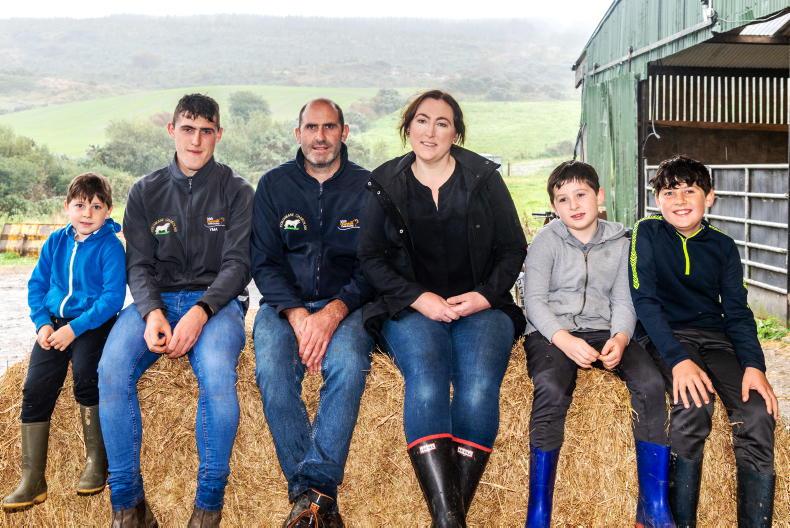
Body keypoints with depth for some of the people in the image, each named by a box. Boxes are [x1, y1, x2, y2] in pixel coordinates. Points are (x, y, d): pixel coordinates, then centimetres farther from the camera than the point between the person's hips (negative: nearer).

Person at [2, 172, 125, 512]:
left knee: (85, 378, -28)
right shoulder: (56, 241, 8)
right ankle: (32, 481, 1)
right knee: (35, 389, -6)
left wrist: (75, 328, -21)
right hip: (55, 324, 5)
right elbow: (37, 285, 11)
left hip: (93, 325, -5)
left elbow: (113, 296, -16)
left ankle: (96, 462, -8)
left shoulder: (110, 246, -9)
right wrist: (42, 323, -4)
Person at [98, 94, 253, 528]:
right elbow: (138, 264, 5)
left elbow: (237, 263, -4)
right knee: (112, 371, -28)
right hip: (155, 300, 2)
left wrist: (200, 312, -22)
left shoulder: (236, 191, 5)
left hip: (216, 301, -2)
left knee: (217, 374, -35)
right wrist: (152, 313, -17)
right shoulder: (145, 192, 12)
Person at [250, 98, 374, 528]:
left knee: (348, 365, -33)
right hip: (284, 303, 1)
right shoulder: (274, 185, 7)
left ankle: (316, 489, -28)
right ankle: (311, 493, -23)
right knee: (272, 371, -30)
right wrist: (297, 315, -16)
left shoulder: (366, 187, 3)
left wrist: (334, 312, -19)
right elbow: (264, 263, 1)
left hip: (345, 304, -1)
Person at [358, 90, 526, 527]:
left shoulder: (484, 178, 7)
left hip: (481, 306, 1)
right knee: (426, 382, -31)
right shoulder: (387, 183, 8)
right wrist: (419, 298, -10)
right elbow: (371, 257, 5)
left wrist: (485, 295, -8)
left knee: (479, 387, -29)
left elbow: (513, 249, 9)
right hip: (411, 307, 0)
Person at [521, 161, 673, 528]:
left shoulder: (619, 242, 11)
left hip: (602, 331, 3)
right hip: (551, 332, -3)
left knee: (651, 382, -24)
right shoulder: (547, 240, 2)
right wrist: (565, 340, -20)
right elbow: (534, 299, -5)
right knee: (551, 389, -34)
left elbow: (623, 301, 7)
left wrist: (620, 338, -14)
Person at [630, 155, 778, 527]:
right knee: (694, 404, -33)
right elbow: (644, 299, -9)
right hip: (665, 336, -4)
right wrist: (677, 358, -22)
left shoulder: (723, 246, 10)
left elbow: (737, 311, 6)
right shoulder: (647, 232, 0)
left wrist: (753, 365, -13)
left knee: (758, 415, -23)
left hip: (715, 336, 4)